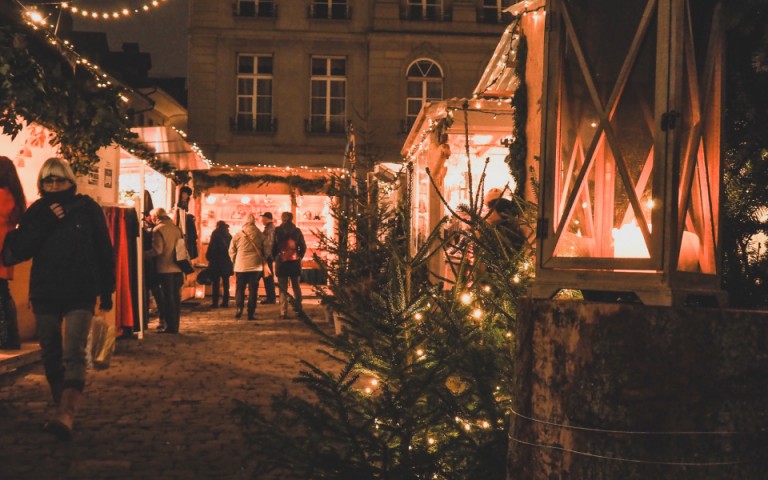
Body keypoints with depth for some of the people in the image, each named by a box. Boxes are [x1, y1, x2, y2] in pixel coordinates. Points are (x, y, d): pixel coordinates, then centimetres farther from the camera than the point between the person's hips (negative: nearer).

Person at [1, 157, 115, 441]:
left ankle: (66, 415, -28)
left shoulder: (87, 209, 0)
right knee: (51, 357, 9)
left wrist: (107, 291, 6)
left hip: (80, 295, -3)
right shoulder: (36, 212, 6)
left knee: (73, 354, -16)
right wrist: (43, 223, -14)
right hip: (45, 295, 4)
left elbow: (104, 252, 5)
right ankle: (63, 410, 23)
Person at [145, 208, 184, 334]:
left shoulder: (158, 229, -10)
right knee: (176, 297, 10)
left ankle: (170, 327, 1)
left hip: (165, 269, -6)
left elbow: (157, 250, -17)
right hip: (177, 268, 6)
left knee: (167, 298, -1)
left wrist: (143, 254, -7)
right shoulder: (176, 228, 10)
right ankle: (175, 326, 15)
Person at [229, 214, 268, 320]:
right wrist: (264, 262, 19)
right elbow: (265, 250, 5)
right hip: (255, 266, 0)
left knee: (240, 289, 11)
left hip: (241, 266, 0)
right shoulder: (260, 235, -3)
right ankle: (251, 313, 2)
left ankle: (239, 308, -6)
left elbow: (231, 251, 3)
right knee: (253, 290, 5)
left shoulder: (238, 235, -3)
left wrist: (235, 262, 19)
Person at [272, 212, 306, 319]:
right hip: (295, 262, 2)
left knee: (283, 289, 2)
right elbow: (303, 247, 2)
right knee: (296, 287, 14)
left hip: (281, 262, -2)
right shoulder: (297, 231, 0)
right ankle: (299, 309, 13)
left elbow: (273, 247, -3)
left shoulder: (277, 231, -5)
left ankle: (283, 312, -3)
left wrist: (275, 258, 12)